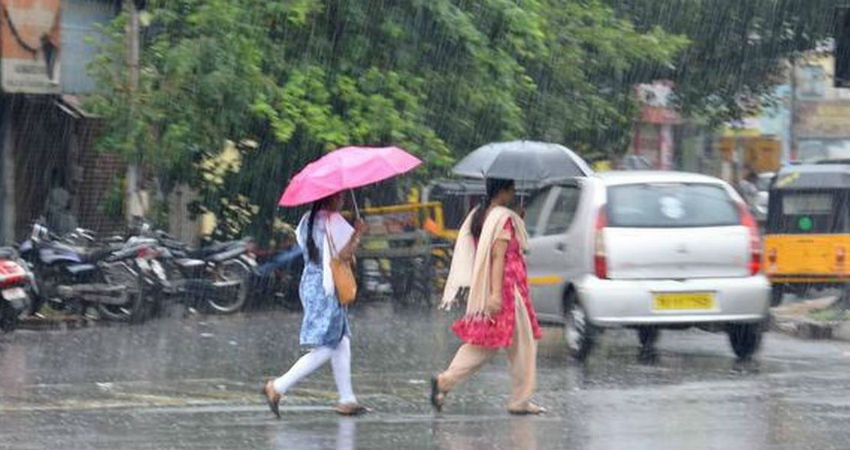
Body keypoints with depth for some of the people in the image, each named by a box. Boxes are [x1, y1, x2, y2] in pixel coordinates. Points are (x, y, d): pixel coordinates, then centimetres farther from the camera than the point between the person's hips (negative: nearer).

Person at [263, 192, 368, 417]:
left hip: (310, 284, 10)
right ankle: (278, 387, -10)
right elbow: (344, 254, -21)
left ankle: (347, 400, 13)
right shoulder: (333, 221, -15)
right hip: (326, 289, -10)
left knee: (342, 343, 13)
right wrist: (358, 233, -9)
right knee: (325, 349, -6)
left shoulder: (308, 220, 11)